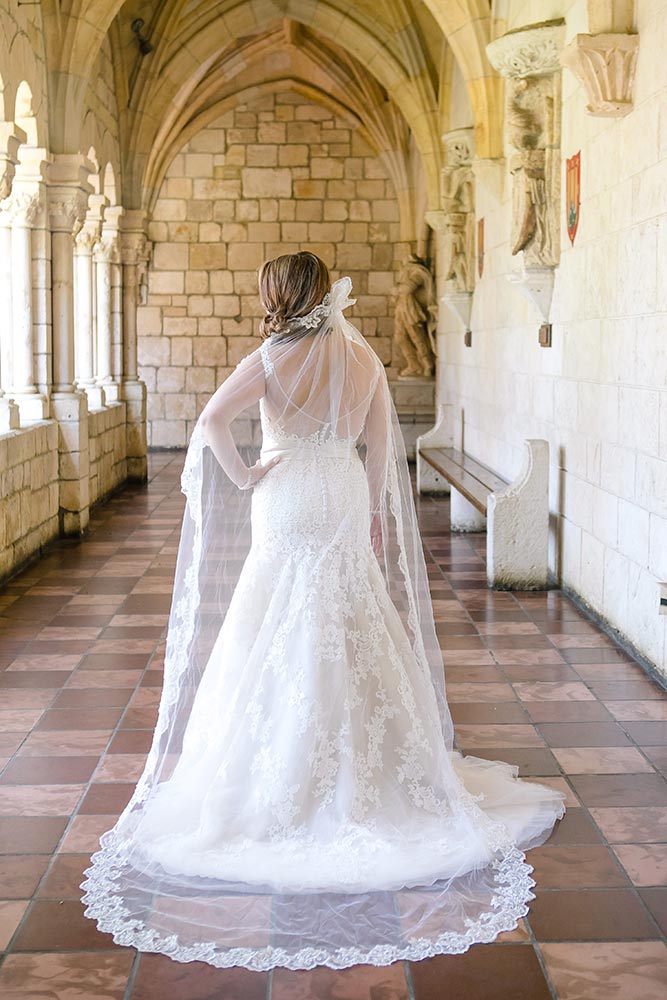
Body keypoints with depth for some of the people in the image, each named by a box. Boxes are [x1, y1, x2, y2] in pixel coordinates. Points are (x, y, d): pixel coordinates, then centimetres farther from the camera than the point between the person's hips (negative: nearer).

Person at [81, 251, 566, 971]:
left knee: (284, 635, 3)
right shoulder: (363, 357, 3)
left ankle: (283, 773, 8)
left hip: (287, 503, -4)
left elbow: (213, 421, -22)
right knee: (353, 629, 12)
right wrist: (374, 514, 13)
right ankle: (363, 762, 18)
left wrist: (242, 475, -9)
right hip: (347, 501, 4)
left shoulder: (273, 358, -11)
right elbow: (381, 446, 5)